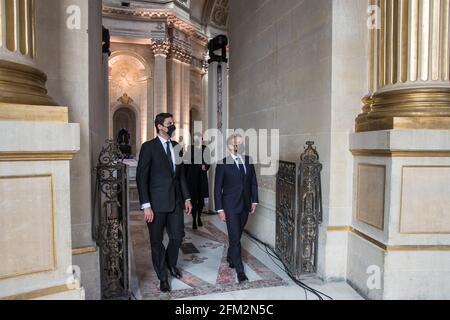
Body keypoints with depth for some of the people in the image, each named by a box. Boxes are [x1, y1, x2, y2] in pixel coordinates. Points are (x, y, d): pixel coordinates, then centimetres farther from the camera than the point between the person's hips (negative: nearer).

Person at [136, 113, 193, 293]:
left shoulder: (176, 146, 9)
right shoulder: (149, 147, -8)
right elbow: (141, 177, -11)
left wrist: (187, 198, 9)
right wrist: (146, 205, -16)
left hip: (176, 201, 5)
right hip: (157, 202, -4)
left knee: (178, 236, 12)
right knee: (157, 241, 8)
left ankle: (171, 264, 41)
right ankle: (163, 277, 28)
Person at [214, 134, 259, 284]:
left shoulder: (248, 161, 4)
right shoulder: (223, 164, -10)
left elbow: (253, 182, 11)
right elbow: (217, 189, -7)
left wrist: (254, 201, 6)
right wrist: (220, 209, -10)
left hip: (245, 205, 5)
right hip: (231, 206, -5)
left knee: (237, 235, 17)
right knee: (235, 238, -3)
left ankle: (230, 257, 41)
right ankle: (240, 270, 9)